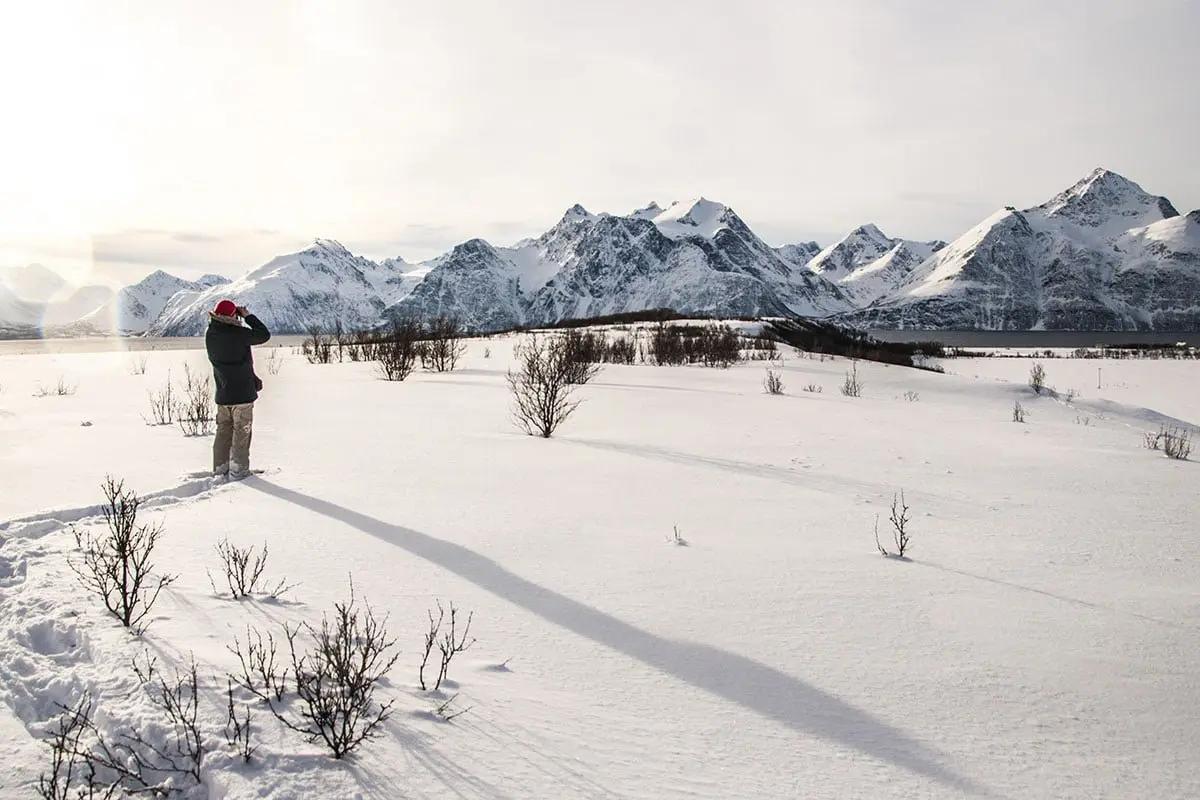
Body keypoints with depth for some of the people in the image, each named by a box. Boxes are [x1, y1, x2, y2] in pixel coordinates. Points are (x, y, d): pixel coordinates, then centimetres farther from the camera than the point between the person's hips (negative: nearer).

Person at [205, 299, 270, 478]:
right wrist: (248, 316, 0)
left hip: (222, 394, 6)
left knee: (223, 431, 16)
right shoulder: (238, 334, -19)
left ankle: (220, 468, 21)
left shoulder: (210, 334, 0)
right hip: (242, 392, -6)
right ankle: (238, 470, 7)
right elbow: (264, 335, -7)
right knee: (241, 432, 3)